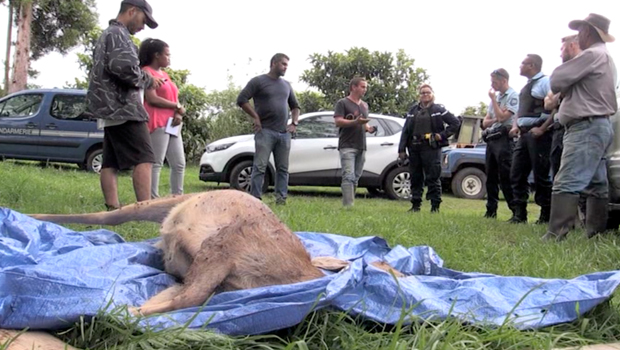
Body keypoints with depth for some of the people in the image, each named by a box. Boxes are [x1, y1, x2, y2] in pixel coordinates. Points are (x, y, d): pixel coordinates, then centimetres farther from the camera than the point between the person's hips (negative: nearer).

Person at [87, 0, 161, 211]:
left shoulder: (106, 35, 26)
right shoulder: (118, 34, -6)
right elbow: (124, 67, -22)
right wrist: (148, 81, -6)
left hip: (110, 109, 10)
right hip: (123, 107, -10)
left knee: (111, 162, 3)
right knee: (143, 159, -14)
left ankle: (113, 210, 0)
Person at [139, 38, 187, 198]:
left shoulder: (165, 74, 23)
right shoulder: (147, 72, -4)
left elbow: (174, 98, 19)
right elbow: (152, 99, -15)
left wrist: (178, 113, -3)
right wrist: (177, 106, -7)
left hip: (172, 125, 9)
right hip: (158, 124, -9)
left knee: (179, 164, 7)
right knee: (156, 163, -11)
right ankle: (153, 199, -11)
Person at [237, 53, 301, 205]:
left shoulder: (286, 85, 18)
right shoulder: (258, 81, 1)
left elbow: (295, 106, 27)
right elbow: (241, 99, -5)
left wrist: (294, 123, 12)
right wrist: (255, 117, -9)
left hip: (284, 133, 6)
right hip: (265, 131, -5)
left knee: (283, 168, 5)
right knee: (260, 167, -9)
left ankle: (281, 198, 9)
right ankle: (256, 198, -8)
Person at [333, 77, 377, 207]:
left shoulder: (364, 105, 22)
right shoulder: (342, 103, 0)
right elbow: (338, 121, -11)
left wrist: (369, 128, 6)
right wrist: (355, 122, -24)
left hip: (361, 147, 7)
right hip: (347, 146, -7)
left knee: (356, 178, 5)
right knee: (349, 176, -17)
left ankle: (348, 204, 10)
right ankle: (348, 205, -21)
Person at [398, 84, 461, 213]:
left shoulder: (438, 109, 4)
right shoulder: (413, 111, 15)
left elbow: (456, 123, 3)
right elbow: (405, 131, 10)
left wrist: (442, 135, -6)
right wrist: (402, 149, 3)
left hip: (431, 149, -4)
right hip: (414, 148, 4)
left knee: (433, 178, -5)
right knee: (415, 177, 8)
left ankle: (435, 206, 0)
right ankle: (415, 204, 16)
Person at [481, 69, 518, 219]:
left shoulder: (513, 96, -5)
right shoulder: (496, 97, 19)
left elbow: (502, 117, -17)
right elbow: (485, 122, 16)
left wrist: (493, 99, -6)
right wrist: (495, 119, -5)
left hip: (503, 139, -8)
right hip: (490, 139, 8)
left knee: (506, 178, -12)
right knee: (491, 178, 10)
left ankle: (517, 212, -10)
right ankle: (491, 211, 16)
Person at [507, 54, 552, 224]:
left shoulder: (545, 82, -6)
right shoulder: (526, 86, 22)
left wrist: (542, 128, -19)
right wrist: (515, 126, 10)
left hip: (538, 133, -9)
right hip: (524, 134, 9)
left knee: (540, 175, -5)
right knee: (517, 174, 6)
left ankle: (546, 215, 5)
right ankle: (519, 214, 11)